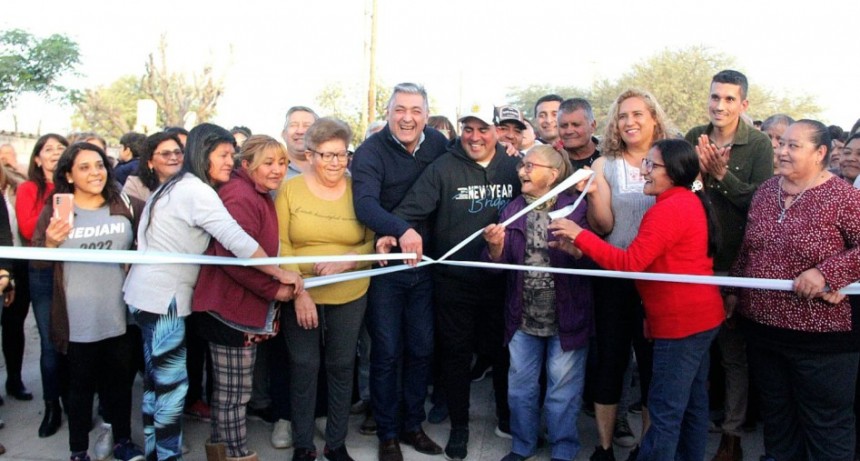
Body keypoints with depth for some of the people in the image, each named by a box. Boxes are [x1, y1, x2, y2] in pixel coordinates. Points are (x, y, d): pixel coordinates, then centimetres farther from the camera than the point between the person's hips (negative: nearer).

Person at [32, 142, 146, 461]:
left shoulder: (126, 206, 3)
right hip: (78, 320, -2)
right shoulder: (54, 210, -2)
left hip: (119, 315, 2)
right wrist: (50, 243, -20)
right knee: (81, 384, 9)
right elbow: (37, 262, -3)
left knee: (120, 381, 15)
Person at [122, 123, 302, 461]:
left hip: (146, 293, 10)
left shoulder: (177, 186, 15)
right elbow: (237, 241, -22)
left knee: (157, 382, 16)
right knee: (172, 385, -3)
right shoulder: (197, 191, -16)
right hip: (163, 297, -10)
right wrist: (281, 274, -17)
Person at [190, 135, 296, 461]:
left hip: (246, 306, 10)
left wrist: (283, 282, 4)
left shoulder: (260, 196, 13)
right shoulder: (241, 198, -20)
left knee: (228, 388, 22)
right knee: (234, 392, 4)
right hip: (233, 308, -10)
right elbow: (233, 258, -29)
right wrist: (275, 289, -21)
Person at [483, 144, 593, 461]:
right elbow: (501, 264, 3)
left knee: (563, 389, 10)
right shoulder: (512, 210, 4)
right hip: (524, 316, 4)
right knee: (520, 386, 16)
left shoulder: (575, 208, -8)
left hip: (566, 316, -4)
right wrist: (495, 246, -18)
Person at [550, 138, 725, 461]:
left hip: (682, 322, -11)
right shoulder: (691, 202, 13)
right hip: (699, 316, 11)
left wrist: (579, 235, -23)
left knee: (665, 412, -1)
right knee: (692, 404, 19)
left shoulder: (669, 208, -20)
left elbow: (630, 263, -25)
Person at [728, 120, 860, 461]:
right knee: (775, 416, 22)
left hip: (820, 334, -6)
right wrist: (735, 292, 14)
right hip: (761, 326, 6)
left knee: (826, 425, 10)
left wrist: (826, 272, -25)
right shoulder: (766, 190, 6)